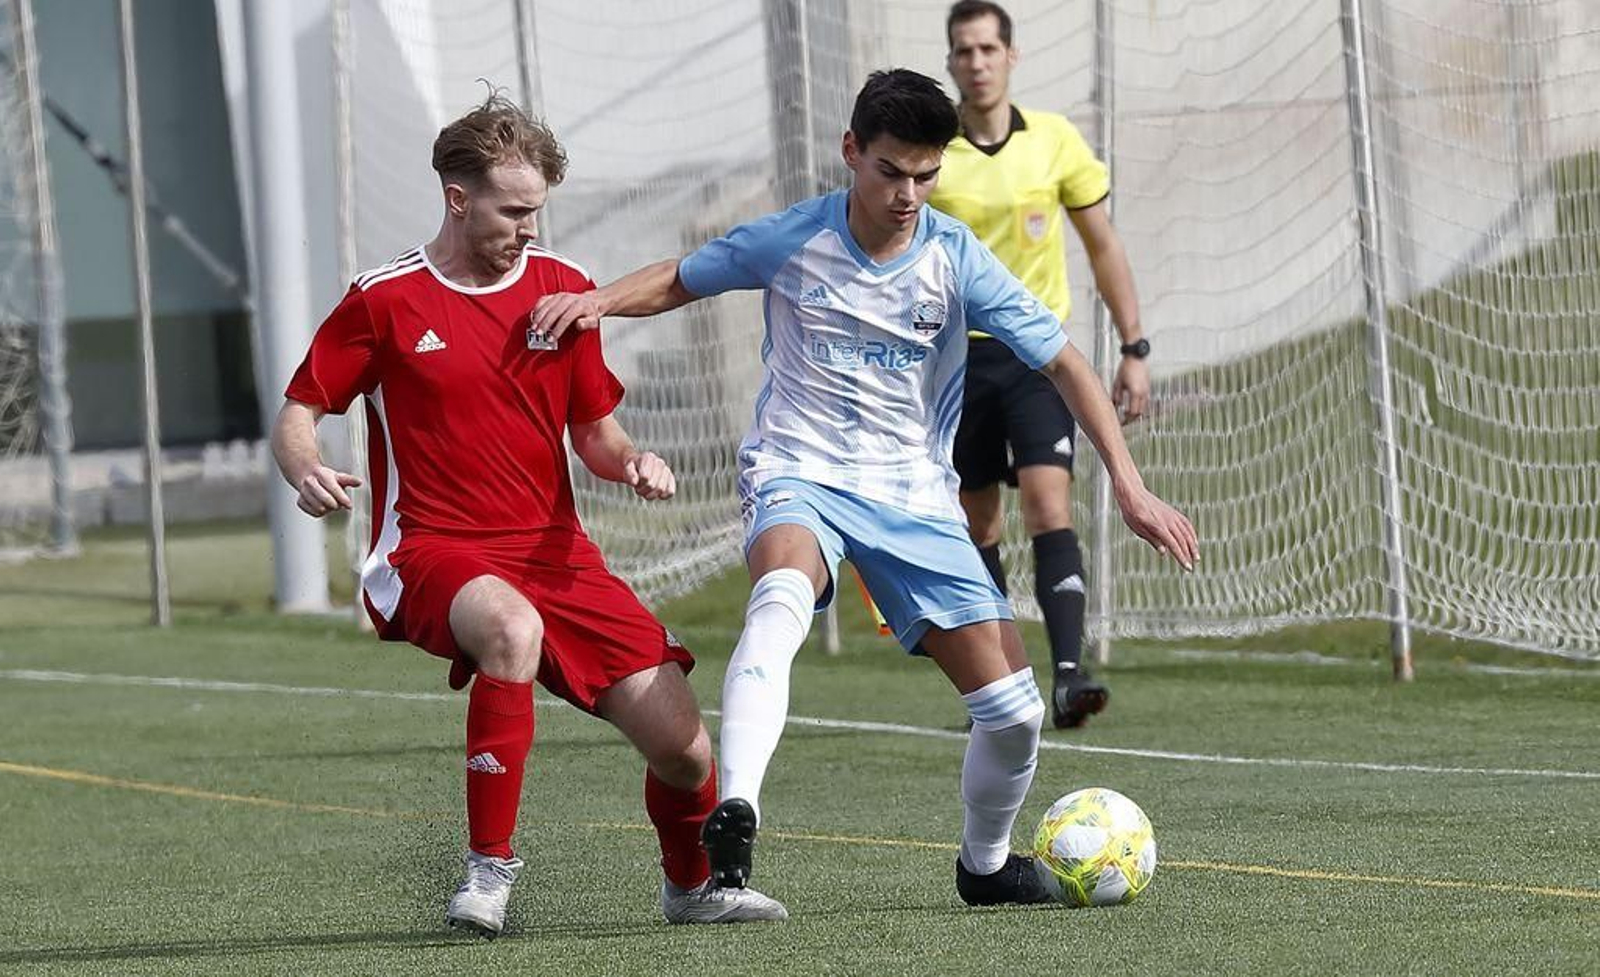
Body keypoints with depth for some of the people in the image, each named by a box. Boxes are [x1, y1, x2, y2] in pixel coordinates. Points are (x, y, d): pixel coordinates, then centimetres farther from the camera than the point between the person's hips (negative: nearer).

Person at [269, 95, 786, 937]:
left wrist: (632, 462, -7)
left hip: (554, 549, 4)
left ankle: (693, 885, 27)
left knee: (682, 745, -7)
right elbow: (296, 415, 2)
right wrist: (306, 470, -21)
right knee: (513, 629, -41)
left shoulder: (564, 287, 7)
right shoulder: (385, 300, -3)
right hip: (432, 551, -4)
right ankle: (490, 868, -26)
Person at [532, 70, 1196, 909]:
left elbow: (1064, 365, -3)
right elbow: (679, 281, 10)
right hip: (798, 475, -2)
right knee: (783, 595, -40)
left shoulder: (957, 260, -7)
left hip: (913, 495, 2)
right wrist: (597, 301, -11)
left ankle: (986, 865, 25)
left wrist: (1130, 489, -10)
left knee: (1014, 712, -4)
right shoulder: (789, 242, -7)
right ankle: (734, 813, -52)